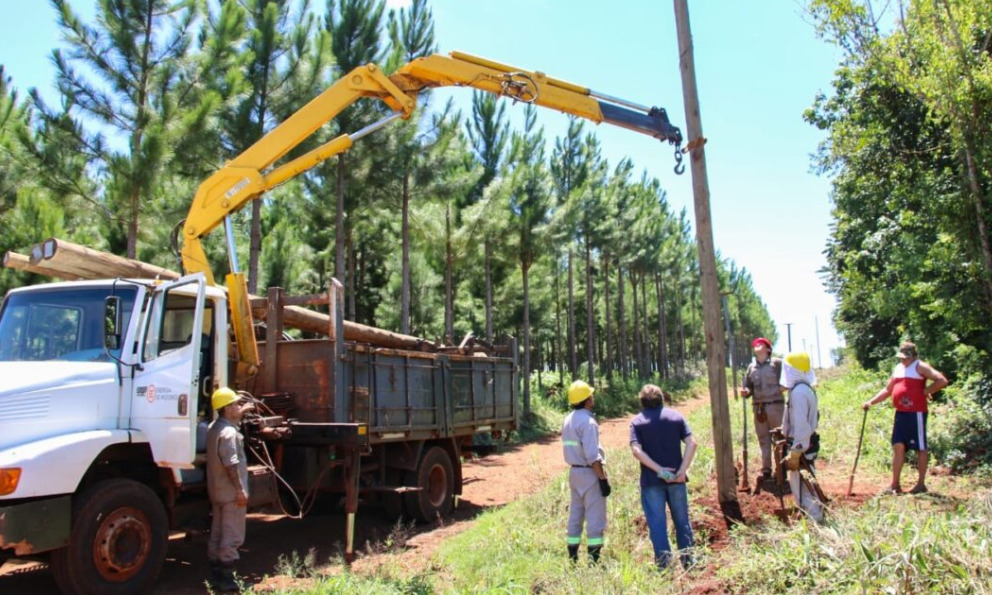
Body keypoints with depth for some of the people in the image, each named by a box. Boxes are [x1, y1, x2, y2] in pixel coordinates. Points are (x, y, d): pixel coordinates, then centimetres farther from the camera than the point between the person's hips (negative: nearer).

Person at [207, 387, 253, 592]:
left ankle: (216, 573, 25)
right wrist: (241, 490, -21)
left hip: (217, 490, 10)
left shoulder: (214, 427, 9)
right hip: (231, 492, -10)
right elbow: (231, 465, -25)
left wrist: (241, 413, 40)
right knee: (232, 536, -2)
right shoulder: (229, 432, -22)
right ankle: (225, 577, 1)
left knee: (217, 533, 16)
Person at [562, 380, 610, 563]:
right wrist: (603, 479, -17)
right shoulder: (587, 421, -17)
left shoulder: (569, 419, 11)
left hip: (574, 472, 9)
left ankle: (572, 559, 18)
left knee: (575, 515, 13)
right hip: (589, 472, -9)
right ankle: (594, 561, 0)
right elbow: (592, 455, -21)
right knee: (595, 518, -2)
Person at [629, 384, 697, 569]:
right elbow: (691, 443, -6)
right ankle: (687, 560, 24)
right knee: (682, 520, 16)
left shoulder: (637, 421, -1)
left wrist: (658, 469, -16)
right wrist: (682, 470, -9)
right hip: (676, 478, 2)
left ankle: (664, 563, 4)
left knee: (657, 523, 4)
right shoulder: (676, 416, 4)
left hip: (651, 480, -2)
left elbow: (636, 450, -16)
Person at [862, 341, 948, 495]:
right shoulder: (897, 368, 16)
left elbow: (942, 380, -18)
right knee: (898, 446, 6)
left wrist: (925, 391, -13)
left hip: (916, 414, -7)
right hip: (900, 413, 7)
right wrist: (871, 402, 14)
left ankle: (921, 484, 11)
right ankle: (895, 484, 10)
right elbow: (887, 390, 23)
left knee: (921, 447, 3)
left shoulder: (920, 367, -6)